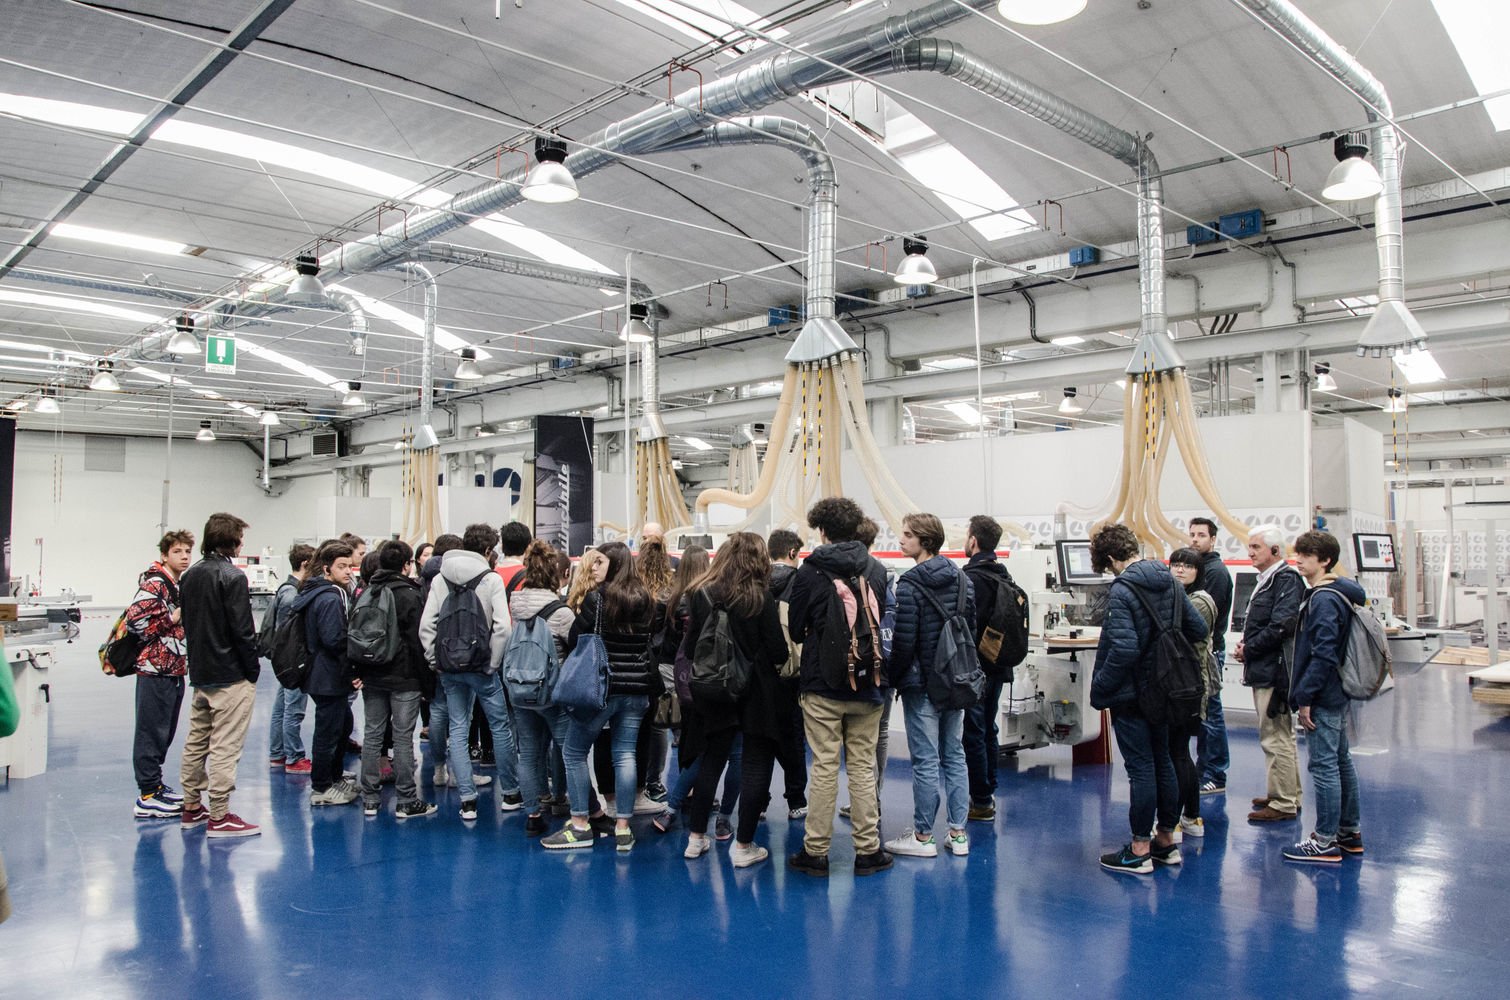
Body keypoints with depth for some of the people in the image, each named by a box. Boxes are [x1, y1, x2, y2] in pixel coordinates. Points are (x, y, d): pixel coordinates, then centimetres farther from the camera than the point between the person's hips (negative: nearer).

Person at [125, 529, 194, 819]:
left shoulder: (184, 585, 16)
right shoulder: (154, 583, -12)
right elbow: (135, 617, -24)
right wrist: (171, 620, -16)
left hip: (175, 669, 9)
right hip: (155, 668, -9)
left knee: (165, 732, 15)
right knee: (152, 731, -3)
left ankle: (154, 785, 27)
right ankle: (148, 797, 3)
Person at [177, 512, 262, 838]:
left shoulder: (189, 575, 10)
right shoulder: (232, 576, -15)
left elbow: (186, 623, 15)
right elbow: (242, 630, -17)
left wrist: (199, 659, 19)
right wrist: (253, 669, -8)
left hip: (199, 673, 9)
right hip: (231, 676, -8)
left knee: (196, 741, 16)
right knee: (225, 747, -4)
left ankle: (192, 807, 26)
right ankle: (219, 817, 0)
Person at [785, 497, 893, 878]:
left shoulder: (809, 572, -7)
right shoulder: (877, 570, 1)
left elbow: (795, 629, 1)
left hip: (822, 685, -2)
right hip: (867, 685, 2)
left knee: (823, 767, 3)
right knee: (863, 767, 8)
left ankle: (816, 851, 11)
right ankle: (867, 850, 14)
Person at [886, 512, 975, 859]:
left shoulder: (910, 585, -16)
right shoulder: (962, 579, 7)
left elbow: (903, 642, -16)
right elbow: (972, 629, 11)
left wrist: (892, 678, -4)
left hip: (922, 685, -7)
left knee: (925, 760, 0)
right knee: (955, 755, 13)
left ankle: (923, 836, 9)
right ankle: (958, 833, 18)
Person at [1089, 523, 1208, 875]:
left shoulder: (1122, 590, -20)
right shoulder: (1170, 581, 3)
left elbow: (1124, 649, -26)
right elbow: (1198, 629, 9)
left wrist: (1100, 687, -15)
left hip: (1130, 694, -8)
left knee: (1140, 768, -1)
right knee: (1163, 763, 16)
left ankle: (1140, 850, 9)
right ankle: (1166, 840, 28)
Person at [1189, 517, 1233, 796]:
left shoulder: (1216, 571, -11)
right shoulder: (1198, 566, 17)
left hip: (1208, 650, -9)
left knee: (1210, 714, -4)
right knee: (1202, 713, 14)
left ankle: (1215, 777, 2)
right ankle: (1204, 769, 23)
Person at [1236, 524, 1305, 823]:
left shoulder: (1286, 579, -14)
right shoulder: (1267, 579, 16)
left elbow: (1281, 626, -23)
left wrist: (1249, 649, -13)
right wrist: (1247, 646, 5)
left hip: (1273, 672, -10)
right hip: (1265, 671, 10)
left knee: (1276, 738, -5)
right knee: (1281, 736, 18)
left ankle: (1283, 804, 3)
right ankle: (1289, 795, 29)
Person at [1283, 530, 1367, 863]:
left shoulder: (1324, 599, -18)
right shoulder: (1339, 594, 13)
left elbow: (1323, 654, -24)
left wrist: (1305, 697, -20)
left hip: (1324, 697, -11)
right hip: (1338, 694, 11)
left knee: (1323, 766, -5)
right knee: (1341, 762, 17)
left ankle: (1325, 842, 1)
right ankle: (1349, 833, 28)